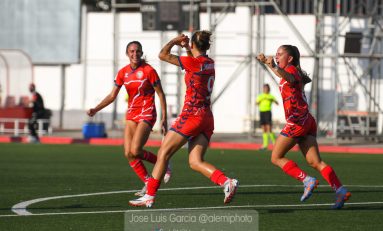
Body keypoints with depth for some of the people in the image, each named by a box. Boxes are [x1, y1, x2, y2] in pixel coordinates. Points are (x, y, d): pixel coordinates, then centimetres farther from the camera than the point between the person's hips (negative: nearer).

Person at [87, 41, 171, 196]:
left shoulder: (148, 70, -10)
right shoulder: (123, 72, 4)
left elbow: (160, 94, -6)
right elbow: (112, 96, 8)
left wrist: (164, 118, -9)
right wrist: (95, 109, -5)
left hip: (146, 114, -6)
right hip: (131, 114, 6)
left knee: (135, 151, -18)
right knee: (128, 154, -4)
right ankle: (148, 183, 8)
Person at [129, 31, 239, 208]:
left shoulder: (193, 62, -13)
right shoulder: (209, 63, 10)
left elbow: (163, 55, -7)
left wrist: (175, 40, 7)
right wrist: (186, 48, 38)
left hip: (191, 115, -8)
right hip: (207, 118, 8)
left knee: (163, 153, 2)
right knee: (195, 162, 4)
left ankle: (149, 196, 5)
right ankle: (226, 182, -18)